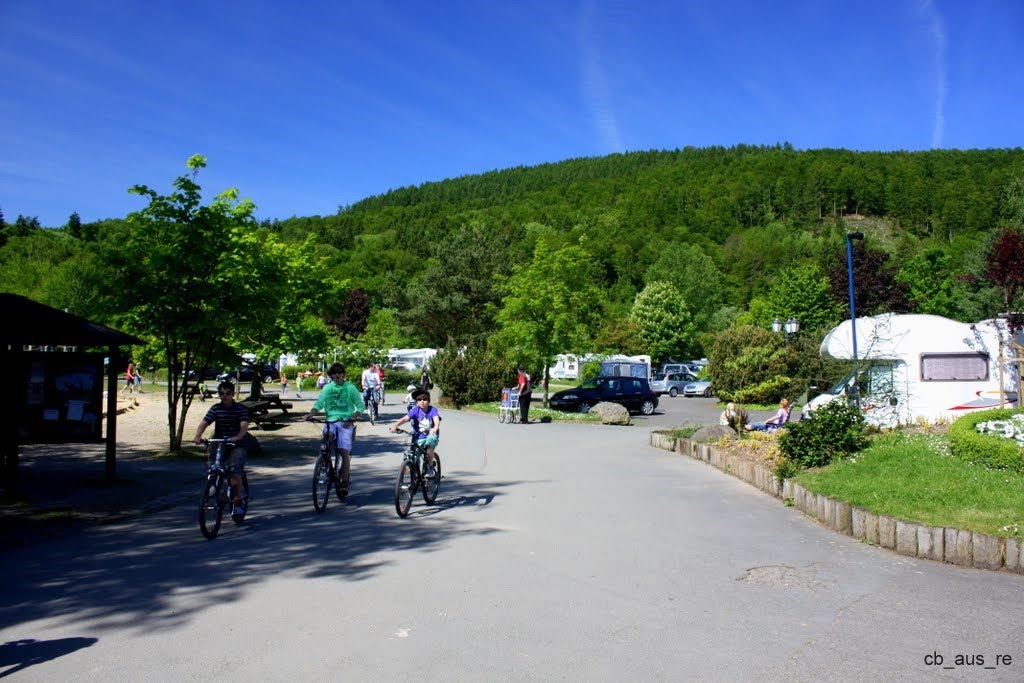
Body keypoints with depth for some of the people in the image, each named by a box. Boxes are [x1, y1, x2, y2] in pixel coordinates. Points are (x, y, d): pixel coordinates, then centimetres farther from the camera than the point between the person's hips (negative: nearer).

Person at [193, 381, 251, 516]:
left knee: (234, 470, -20)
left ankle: (237, 502, -9)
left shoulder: (241, 409, -4)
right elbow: (204, 423, -9)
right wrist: (198, 436, -29)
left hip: (237, 445, -4)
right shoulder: (215, 409, 3)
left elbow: (244, 425, -18)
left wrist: (238, 436, -39)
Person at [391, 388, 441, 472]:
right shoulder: (415, 411, -7)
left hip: (431, 435, -2)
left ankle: (430, 468, -13)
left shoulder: (432, 410, -9)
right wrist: (395, 425, -39)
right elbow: (405, 418, -20)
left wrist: (435, 428, -50)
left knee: (429, 446, -32)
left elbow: (436, 420, -27)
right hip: (419, 437, 2)